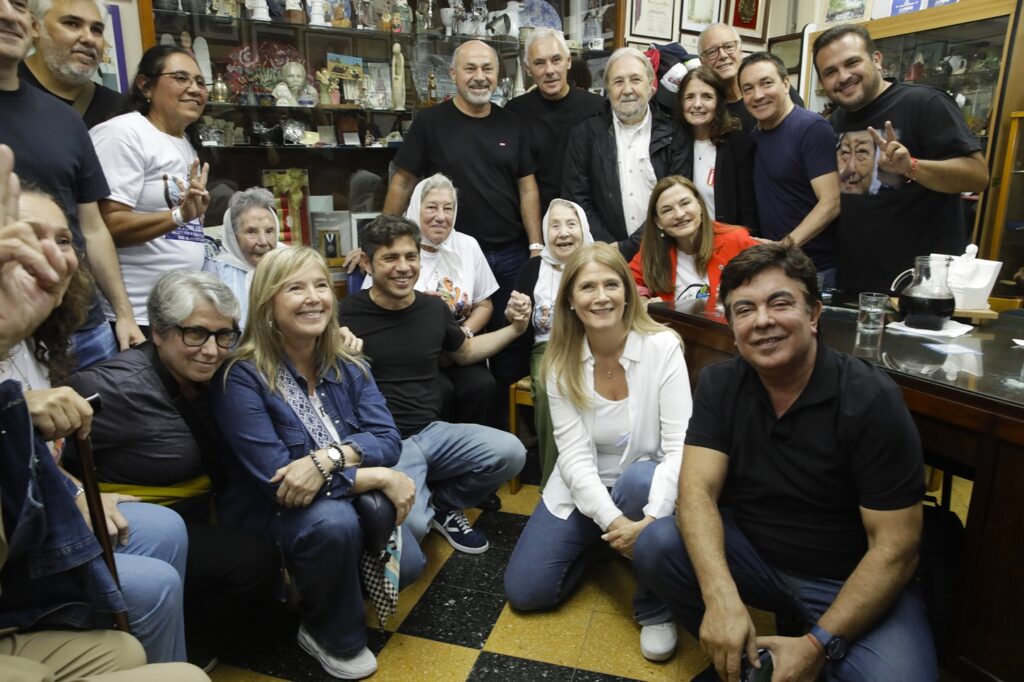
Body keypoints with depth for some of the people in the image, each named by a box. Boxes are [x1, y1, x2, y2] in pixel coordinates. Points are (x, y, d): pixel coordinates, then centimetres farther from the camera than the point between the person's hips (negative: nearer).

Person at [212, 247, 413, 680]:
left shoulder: (348, 366, 1)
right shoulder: (242, 377, -16)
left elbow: (387, 440, -9)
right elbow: (276, 480, -23)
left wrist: (329, 457, -30)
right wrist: (380, 477, -24)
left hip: (351, 501, 4)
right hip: (274, 516, -4)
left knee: (405, 561, -25)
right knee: (332, 520, -35)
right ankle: (331, 636, -5)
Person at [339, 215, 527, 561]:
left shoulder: (433, 307, 7)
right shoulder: (347, 313, -10)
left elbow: (465, 352, 26)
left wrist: (515, 328, 16)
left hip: (432, 431, 6)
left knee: (510, 453, -19)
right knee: (409, 525, -32)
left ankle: (443, 504, 11)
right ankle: (425, 509, 10)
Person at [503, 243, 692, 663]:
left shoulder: (663, 347, -19)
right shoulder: (561, 362, -11)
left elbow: (680, 447, -23)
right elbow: (575, 455, -15)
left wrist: (650, 519, -36)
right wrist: (611, 523, -29)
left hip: (643, 484, -2)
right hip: (582, 487, 3)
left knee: (639, 482, -39)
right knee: (524, 591, -5)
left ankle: (655, 611, -12)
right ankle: (595, 544, 25)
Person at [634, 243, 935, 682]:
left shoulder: (871, 400, -18)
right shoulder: (719, 384, -7)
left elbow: (895, 545, -18)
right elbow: (698, 489, -17)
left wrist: (819, 645, -23)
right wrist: (721, 597, -34)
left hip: (852, 580, -3)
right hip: (751, 556, 4)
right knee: (656, 546, -20)